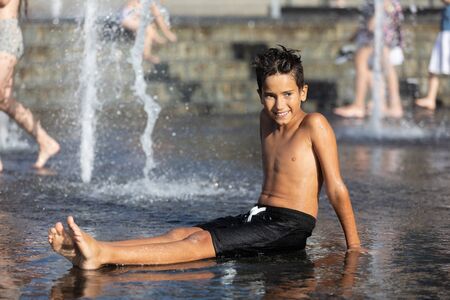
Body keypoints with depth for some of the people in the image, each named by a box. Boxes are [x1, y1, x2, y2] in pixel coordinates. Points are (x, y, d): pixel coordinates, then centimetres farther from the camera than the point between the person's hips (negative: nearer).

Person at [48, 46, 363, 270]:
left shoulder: (314, 125, -9)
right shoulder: (267, 119, 14)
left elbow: (336, 188, -9)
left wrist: (354, 246, -7)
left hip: (290, 226, -7)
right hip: (260, 215, 7)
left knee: (201, 242, -25)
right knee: (181, 234, -14)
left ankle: (102, 255, -42)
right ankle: (85, 250, -32)